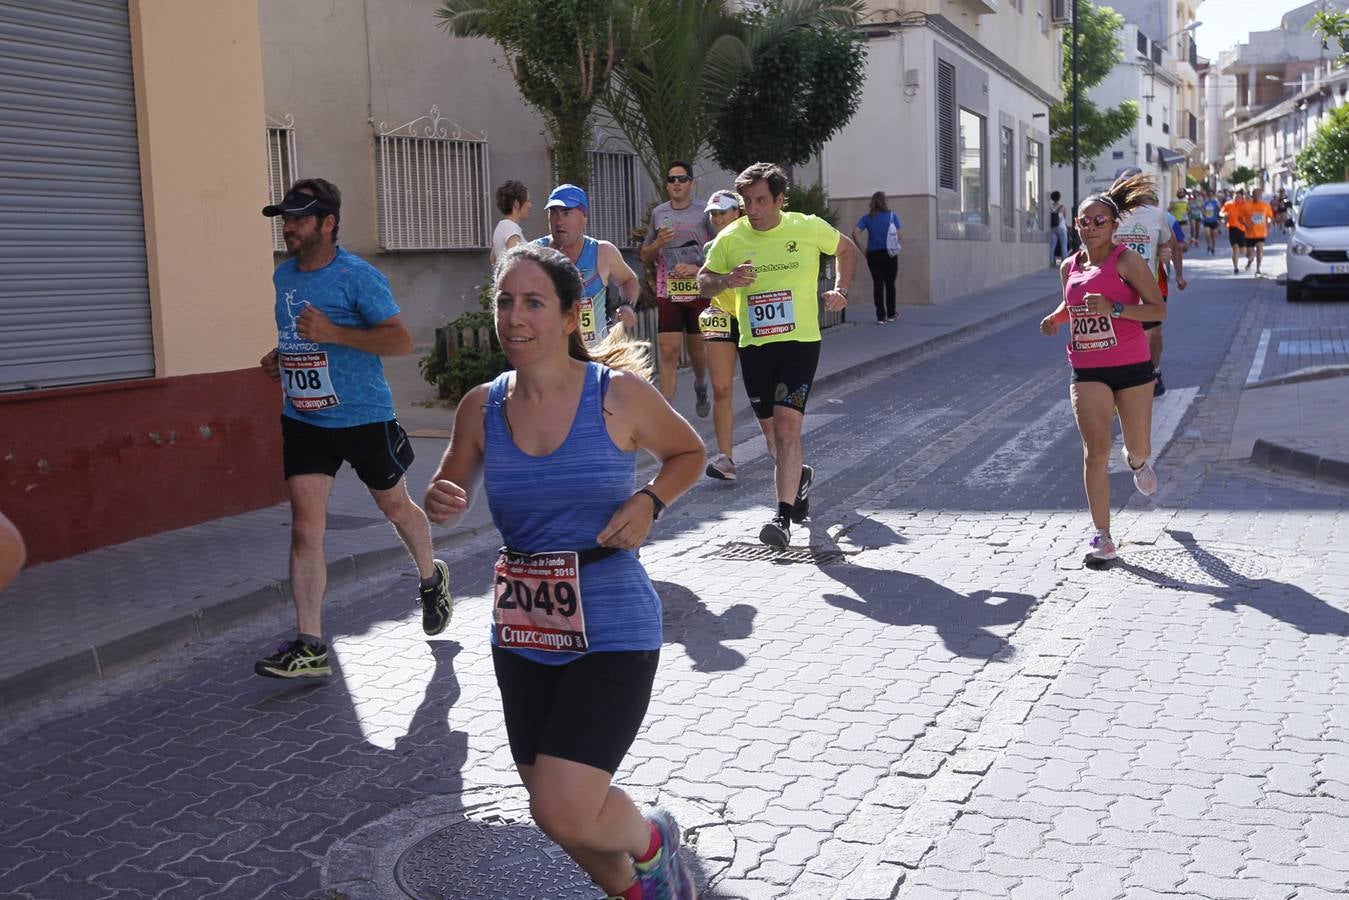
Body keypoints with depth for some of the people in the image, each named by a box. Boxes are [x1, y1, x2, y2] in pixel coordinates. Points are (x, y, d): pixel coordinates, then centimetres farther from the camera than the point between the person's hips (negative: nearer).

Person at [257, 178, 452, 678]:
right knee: (305, 528, -5)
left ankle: (432, 580, 45)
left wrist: (333, 333, -27)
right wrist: (281, 356, 7)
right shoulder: (284, 276, 8)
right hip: (303, 420, 5)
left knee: (396, 507, 16)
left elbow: (401, 341, -19)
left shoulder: (358, 276, -14)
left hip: (364, 417, -5)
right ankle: (309, 647, -3)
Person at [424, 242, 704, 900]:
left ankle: (652, 840, 21)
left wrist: (649, 503, -12)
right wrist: (439, 504, -10)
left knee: (563, 813, -14)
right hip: (521, 635, 5)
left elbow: (689, 454, 7)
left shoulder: (621, 394, -11)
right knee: (559, 812, 15)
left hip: (611, 630, -4)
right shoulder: (481, 408, -1)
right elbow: (452, 495, 14)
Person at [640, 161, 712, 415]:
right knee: (668, 352, -8)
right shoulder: (658, 213, 8)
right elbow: (645, 258, 14)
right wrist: (658, 243, -7)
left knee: (697, 350, 12)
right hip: (668, 293, 1)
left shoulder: (704, 211, -1)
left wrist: (697, 269, -16)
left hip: (699, 292, -1)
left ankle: (700, 388, 43)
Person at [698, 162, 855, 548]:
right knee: (770, 429, 14)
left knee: (786, 424, -16)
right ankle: (799, 477, 45)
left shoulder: (809, 227, -2)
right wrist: (726, 280, -14)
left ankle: (783, 516, -15)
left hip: (800, 342, -3)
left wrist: (840, 290, 2)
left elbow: (847, 250, 16)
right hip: (753, 345, 3)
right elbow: (703, 280, 7)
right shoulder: (730, 237, 1)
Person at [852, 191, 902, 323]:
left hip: (873, 255, 1)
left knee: (877, 285, 4)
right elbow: (900, 235, -7)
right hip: (890, 254, -1)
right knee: (890, 284, 12)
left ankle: (881, 317, 1)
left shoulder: (867, 217, 1)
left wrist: (862, 249, -3)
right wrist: (893, 243, 13)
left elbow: (855, 232, -10)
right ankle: (891, 314, 19)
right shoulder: (892, 216, -2)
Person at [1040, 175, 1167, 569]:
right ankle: (1101, 537, -6)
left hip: (1132, 366, -2)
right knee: (1095, 451, -9)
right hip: (1087, 370, 2)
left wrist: (1114, 308, -24)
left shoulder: (1127, 260, -8)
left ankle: (1137, 461, 52)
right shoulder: (1069, 267, 7)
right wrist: (1055, 318, 3)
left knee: (1139, 449, 11)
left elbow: (1158, 310, -11)